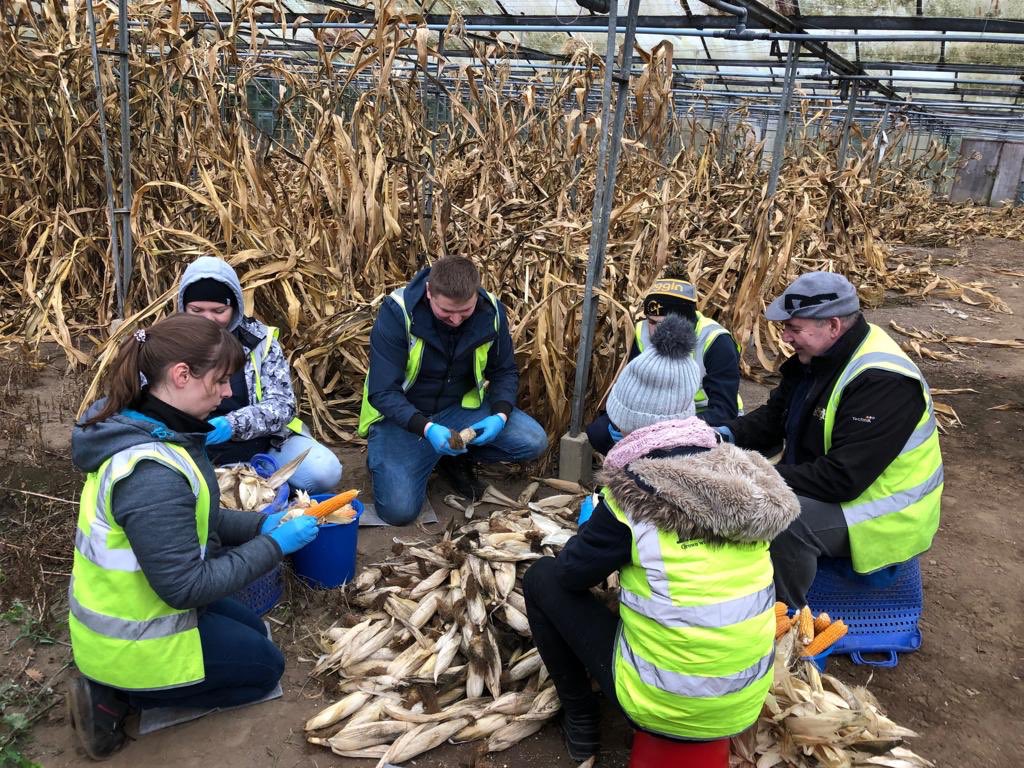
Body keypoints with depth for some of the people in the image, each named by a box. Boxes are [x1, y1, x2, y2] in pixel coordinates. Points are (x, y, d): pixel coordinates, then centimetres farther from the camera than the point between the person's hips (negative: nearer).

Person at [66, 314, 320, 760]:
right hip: (133, 636, -9)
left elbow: (190, 520, 7)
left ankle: (116, 684, 16)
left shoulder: (139, 428, -5)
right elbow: (185, 586, -29)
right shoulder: (151, 473, -35)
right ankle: (118, 696, 5)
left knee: (252, 632, 26)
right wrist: (275, 545, -21)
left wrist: (261, 523, -3)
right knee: (264, 667, 12)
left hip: (128, 605, 9)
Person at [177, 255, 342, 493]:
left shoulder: (259, 339, -2)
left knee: (324, 472, -26)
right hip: (204, 455, 2)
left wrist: (233, 425, -28)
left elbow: (282, 404, -8)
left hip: (266, 444, -1)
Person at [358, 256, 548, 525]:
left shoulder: (491, 311, -13)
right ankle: (381, 455, 14)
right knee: (399, 510, -20)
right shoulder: (397, 313, -24)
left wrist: (500, 415, -19)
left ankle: (458, 459, 10)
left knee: (534, 442, -16)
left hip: (459, 408, 4)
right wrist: (426, 429, -38)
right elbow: (383, 392, -23)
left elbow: (505, 372, 1)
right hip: (402, 416, -3)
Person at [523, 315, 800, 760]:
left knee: (544, 578, 9)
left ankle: (580, 720, 17)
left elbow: (573, 574, -6)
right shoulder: (744, 476, -5)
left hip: (661, 709, -6)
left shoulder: (636, 492, -21)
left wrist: (597, 533, 14)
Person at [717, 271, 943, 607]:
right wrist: (729, 435, -10)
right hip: (827, 486, 9)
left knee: (782, 521, -32)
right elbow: (774, 415, 9)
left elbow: (842, 479, -33)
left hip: (882, 512, -9)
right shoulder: (817, 355, -1)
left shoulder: (882, 382, -30)